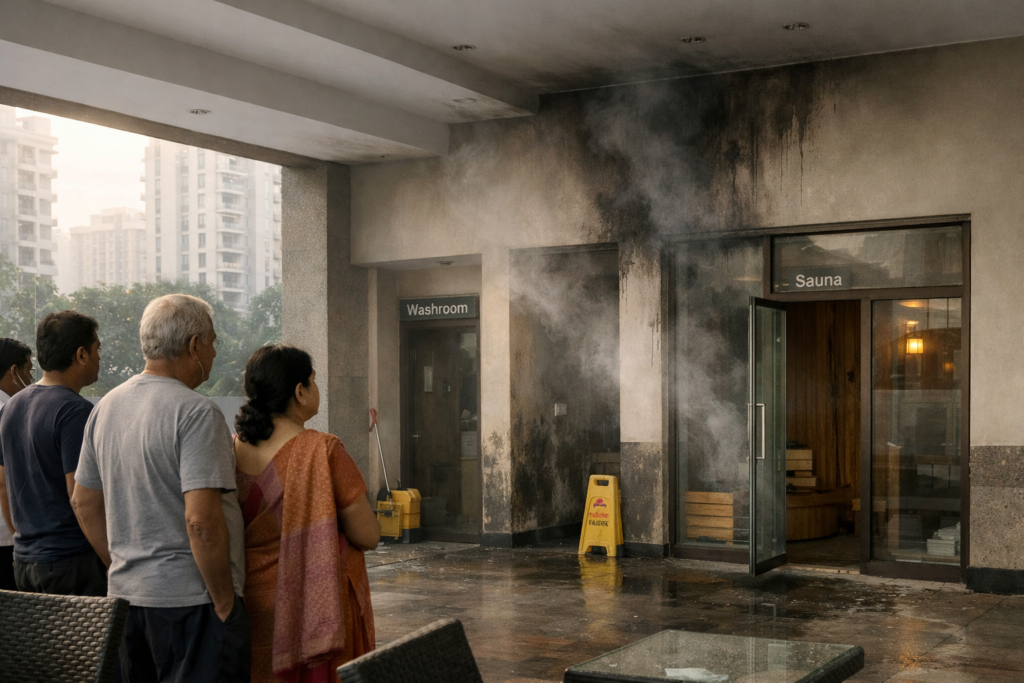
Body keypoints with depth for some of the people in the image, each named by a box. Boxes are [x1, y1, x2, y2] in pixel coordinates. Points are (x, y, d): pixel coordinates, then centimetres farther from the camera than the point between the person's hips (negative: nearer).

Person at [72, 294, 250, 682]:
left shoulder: (106, 407, 9)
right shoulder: (196, 413, -16)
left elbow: (84, 502, 16)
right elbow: (201, 519, -23)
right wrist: (225, 602, -14)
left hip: (125, 593, 8)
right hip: (189, 599, -8)